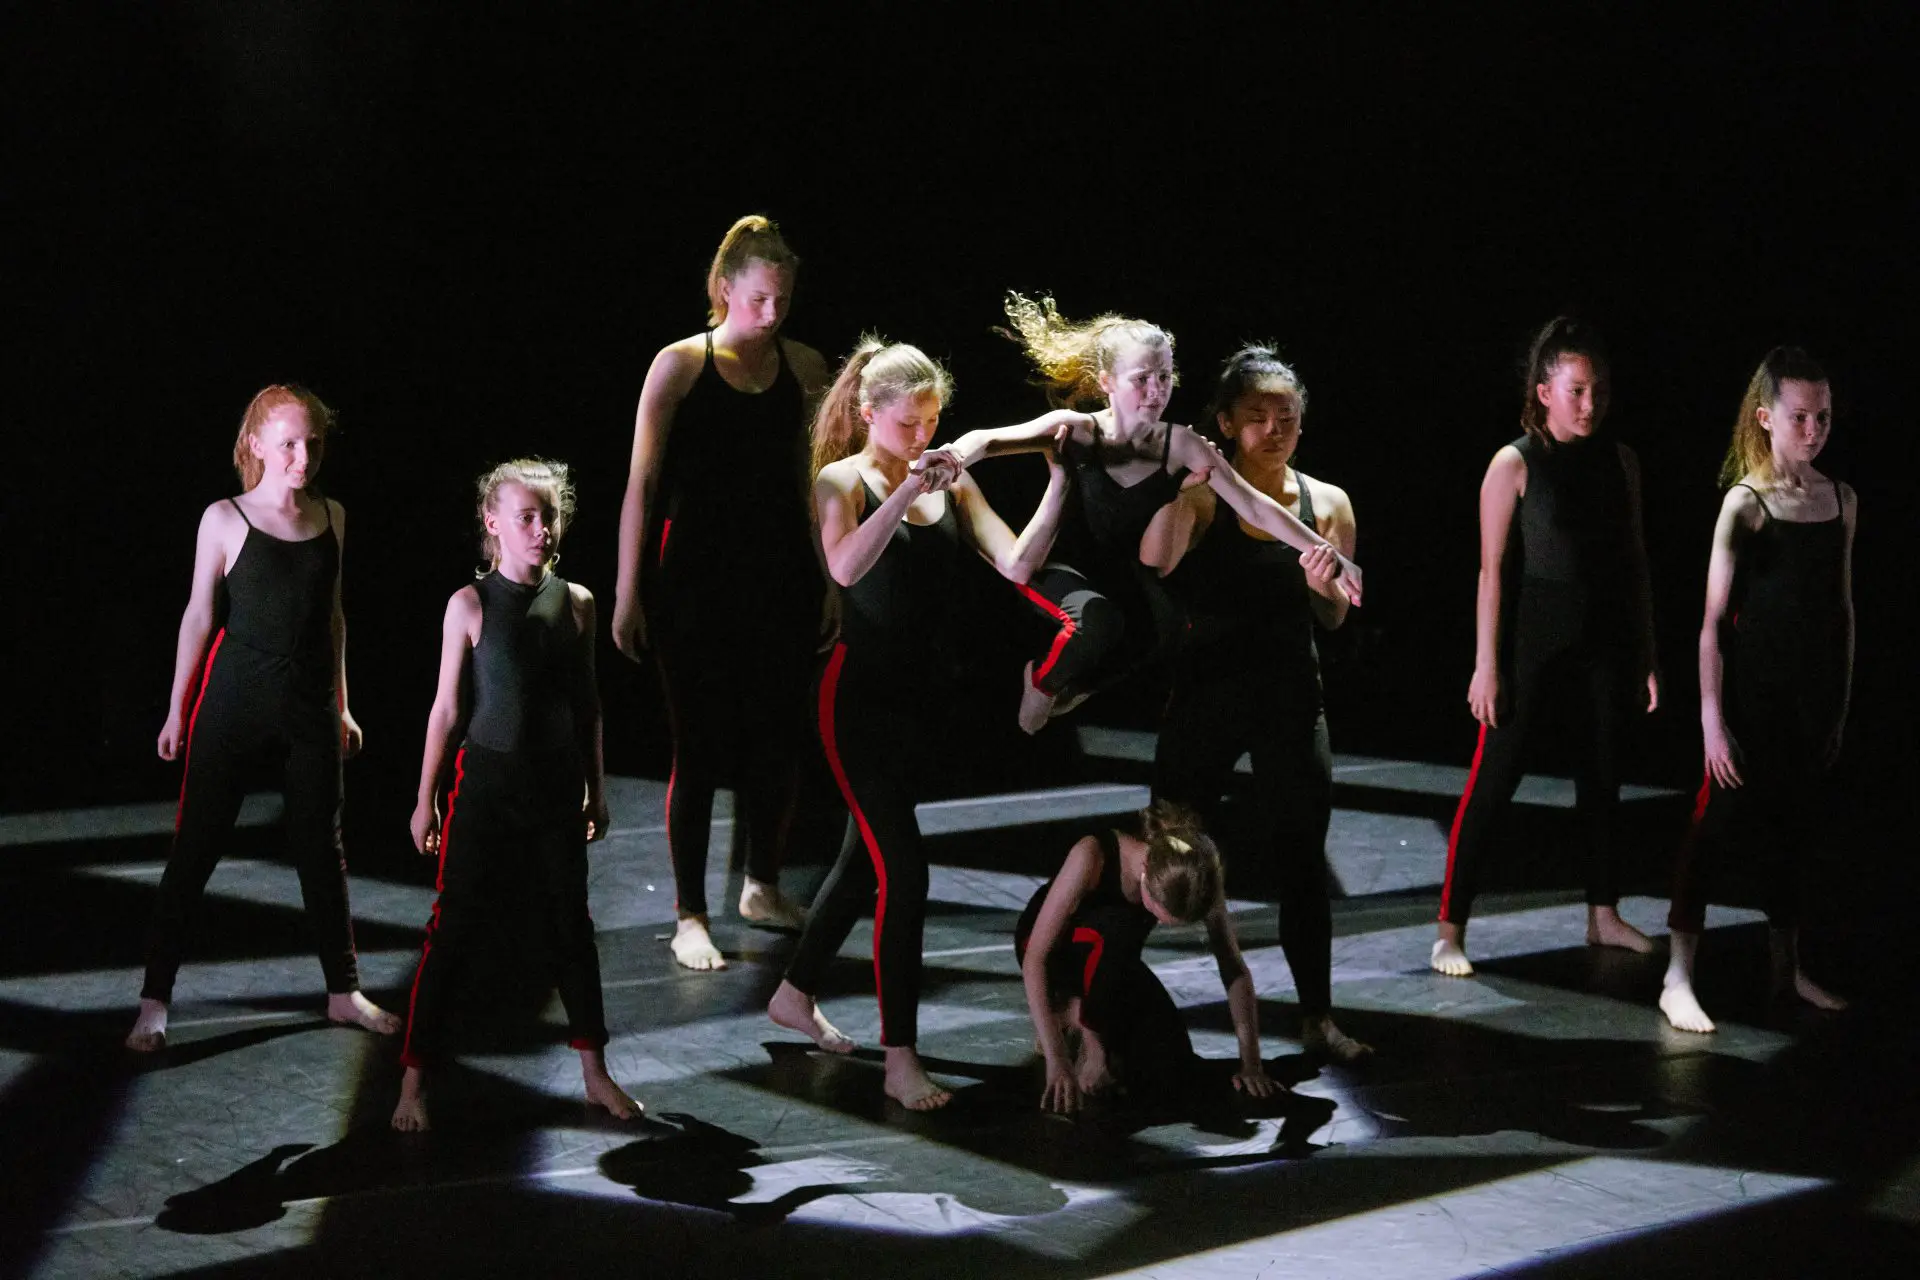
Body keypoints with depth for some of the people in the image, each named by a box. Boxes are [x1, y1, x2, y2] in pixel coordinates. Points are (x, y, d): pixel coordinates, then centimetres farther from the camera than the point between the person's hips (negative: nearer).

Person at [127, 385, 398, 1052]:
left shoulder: (331, 516, 5)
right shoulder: (225, 519, -7)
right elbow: (199, 615, -2)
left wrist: (341, 703, 16)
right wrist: (178, 710, 0)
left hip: (311, 705, 4)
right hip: (235, 699, -4)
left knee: (322, 846, 11)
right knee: (195, 846, 1)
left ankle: (343, 990, 23)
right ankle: (155, 999, 9)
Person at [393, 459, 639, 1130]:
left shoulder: (576, 601, 3)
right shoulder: (470, 605, -7)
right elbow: (447, 708, -3)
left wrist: (596, 789, 12)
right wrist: (426, 799, -2)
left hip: (556, 785, 3)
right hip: (486, 781, -3)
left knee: (571, 924, 11)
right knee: (453, 931, -1)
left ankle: (594, 1071, 22)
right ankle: (414, 1080, 6)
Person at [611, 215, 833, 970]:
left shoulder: (803, 367, 6)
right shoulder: (680, 365, -5)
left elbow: (813, 477, 11)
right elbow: (642, 483, -6)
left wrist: (829, 580, 8)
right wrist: (628, 592, -8)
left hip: (781, 575, 4)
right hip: (698, 577, -4)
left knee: (777, 738, 9)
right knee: (700, 745, -1)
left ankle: (763, 887, 29)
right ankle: (690, 917, 8)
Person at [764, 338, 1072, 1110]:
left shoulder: (952, 483, 6)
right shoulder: (843, 480, -7)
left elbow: (1017, 565, -5)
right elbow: (845, 567, -27)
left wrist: (1057, 486, -15)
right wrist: (906, 492, -36)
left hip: (930, 697, 6)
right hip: (864, 697, -6)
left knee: (867, 857, 18)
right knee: (903, 870, -12)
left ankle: (796, 995, 38)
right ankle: (901, 1059, -6)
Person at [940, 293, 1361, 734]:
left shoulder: (1183, 446, -10)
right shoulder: (1079, 431, -16)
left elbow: (1255, 507, -12)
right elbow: (987, 440, -24)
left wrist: (1328, 553, -19)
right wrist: (953, 458, -48)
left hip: (1122, 573, 4)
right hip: (1059, 565, -4)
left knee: (1164, 623, -27)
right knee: (1097, 621, -36)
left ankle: (1073, 691, 3)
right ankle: (1040, 684, -1)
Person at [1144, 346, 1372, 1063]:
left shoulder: (1327, 504, 3)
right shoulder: (1203, 497, -6)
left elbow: (1334, 620, 9)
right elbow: (1153, 570, -23)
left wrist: (1323, 588, -12)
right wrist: (1181, 489, -27)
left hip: (1291, 700, 2)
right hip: (1207, 694, -2)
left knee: (1301, 862, 5)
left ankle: (1317, 1017, 17)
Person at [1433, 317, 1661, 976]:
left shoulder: (1619, 460, 6)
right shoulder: (1514, 465, -8)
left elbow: (1635, 560, 11)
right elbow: (1493, 569, -9)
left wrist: (1646, 654, 10)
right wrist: (1487, 665, -11)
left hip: (1606, 639, 5)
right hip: (1533, 637, -5)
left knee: (1603, 776, 15)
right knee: (1494, 778, -5)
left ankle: (1603, 913, 30)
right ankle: (1450, 928, 0)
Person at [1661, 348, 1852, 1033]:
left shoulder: (1841, 500, 6)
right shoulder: (1746, 503, -10)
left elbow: (1843, 608, 13)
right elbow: (1714, 622, -11)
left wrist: (1841, 705, 13)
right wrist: (1712, 720, -15)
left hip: (1814, 693, 6)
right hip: (1753, 692, -5)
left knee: (1792, 827, 16)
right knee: (1720, 821, -5)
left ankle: (1787, 969, 29)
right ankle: (1678, 980, 0)